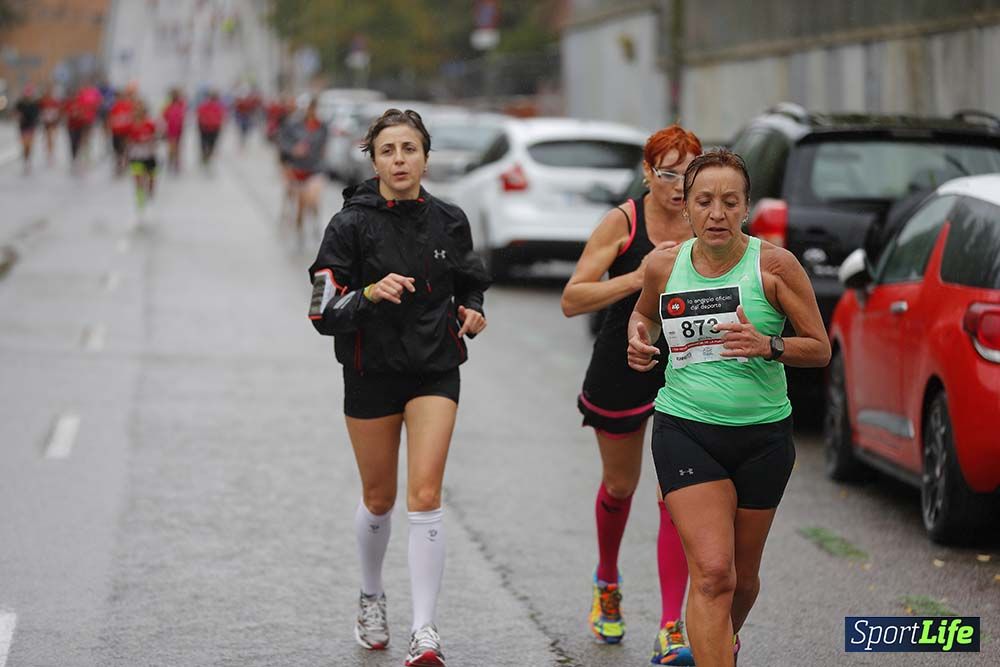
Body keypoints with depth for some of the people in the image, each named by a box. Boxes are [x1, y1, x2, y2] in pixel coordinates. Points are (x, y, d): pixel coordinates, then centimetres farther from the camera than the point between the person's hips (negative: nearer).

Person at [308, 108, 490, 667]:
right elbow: (324, 314, -11)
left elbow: (470, 286, 17)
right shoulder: (351, 224, -9)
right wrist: (370, 294, -29)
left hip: (435, 373, 1)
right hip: (371, 374, -1)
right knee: (379, 500, 12)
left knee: (426, 496, -11)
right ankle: (372, 597, 40)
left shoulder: (450, 221, 0)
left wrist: (472, 312, -5)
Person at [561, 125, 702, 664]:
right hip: (621, 371, 0)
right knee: (620, 486, 19)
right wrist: (636, 278, -27)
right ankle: (607, 581, 49)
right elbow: (572, 300, -17)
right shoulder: (623, 222, -11)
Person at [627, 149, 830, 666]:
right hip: (685, 431, 0)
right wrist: (639, 341, 0)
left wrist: (769, 346, -23)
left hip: (763, 436, 0)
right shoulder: (664, 265, -1)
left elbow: (820, 349, -5)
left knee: (743, 575, 15)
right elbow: (643, 314, 22)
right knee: (712, 572, -15)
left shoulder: (774, 265, -8)